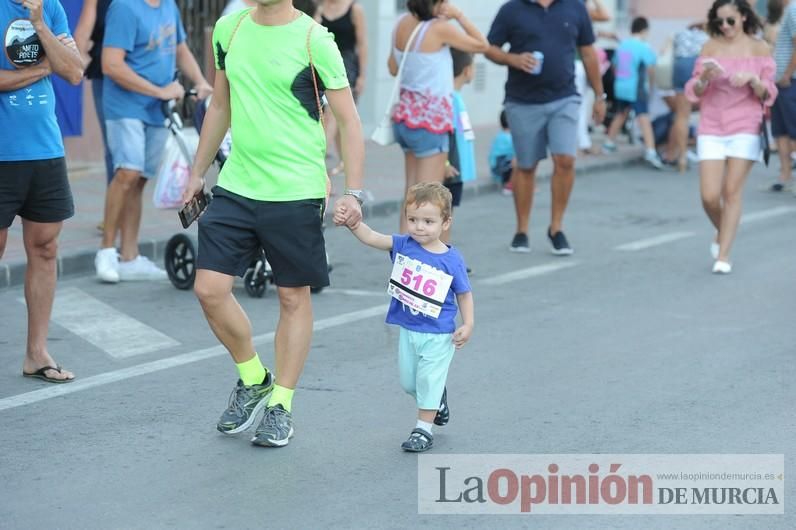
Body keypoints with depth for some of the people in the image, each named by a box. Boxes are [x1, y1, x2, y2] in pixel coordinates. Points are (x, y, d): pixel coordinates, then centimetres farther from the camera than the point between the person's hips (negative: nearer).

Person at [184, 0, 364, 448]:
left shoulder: (314, 40, -9)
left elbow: (349, 121, -7)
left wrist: (353, 192, -15)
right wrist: (198, 172, 20)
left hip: (296, 192, -5)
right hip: (235, 187, 5)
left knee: (294, 298, 6)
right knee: (210, 289, -2)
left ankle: (280, 406, 19)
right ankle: (254, 380, 22)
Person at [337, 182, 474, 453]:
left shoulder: (452, 260, -13)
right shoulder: (404, 246, -6)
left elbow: (464, 294, -4)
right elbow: (372, 238, -13)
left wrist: (468, 324, -12)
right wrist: (354, 223, -31)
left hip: (438, 334, -5)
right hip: (408, 330, 5)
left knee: (428, 381, 0)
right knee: (409, 382, 17)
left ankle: (424, 428, 13)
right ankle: (438, 402, 44)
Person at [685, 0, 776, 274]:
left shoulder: (759, 48, 1)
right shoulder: (711, 47, 3)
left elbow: (767, 95, 3)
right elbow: (694, 92, 5)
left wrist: (752, 79, -17)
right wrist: (704, 78, -17)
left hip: (745, 129, -1)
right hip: (711, 130, 1)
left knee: (732, 191, -6)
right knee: (709, 196, -5)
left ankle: (723, 256, 1)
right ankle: (722, 233, 26)